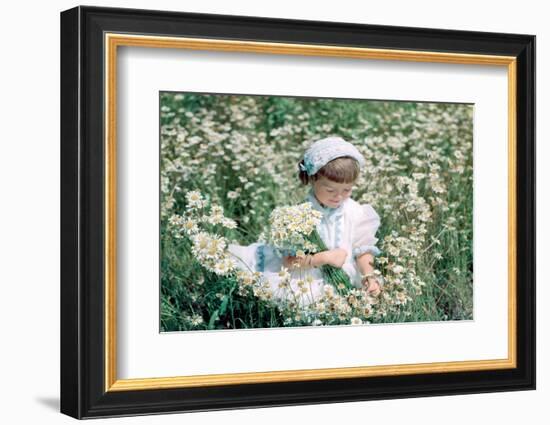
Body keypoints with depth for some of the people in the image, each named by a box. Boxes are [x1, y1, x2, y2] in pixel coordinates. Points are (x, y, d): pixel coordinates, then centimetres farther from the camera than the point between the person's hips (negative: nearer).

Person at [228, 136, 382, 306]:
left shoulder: (355, 212, -2)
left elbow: (363, 249, 5)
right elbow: (289, 261, -15)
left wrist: (369, 277, -13)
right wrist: (325, 257, -23)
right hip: (307, 283, -4)